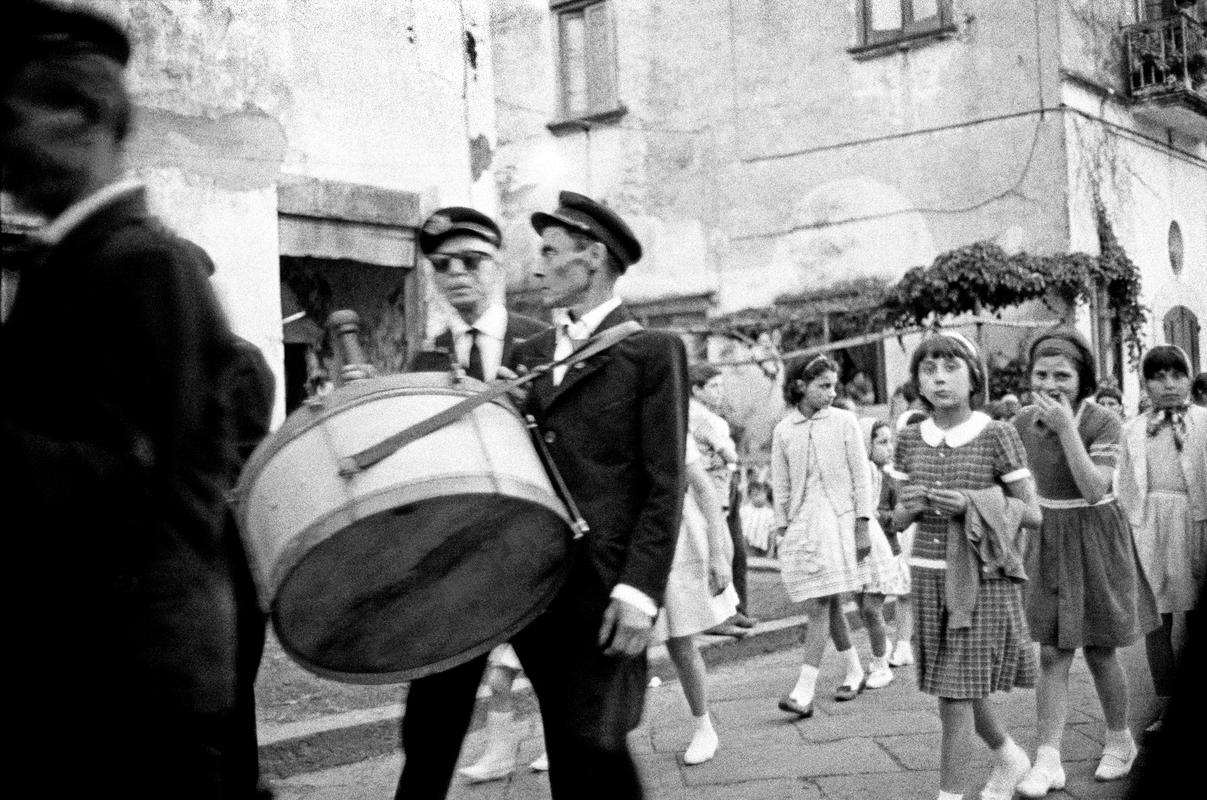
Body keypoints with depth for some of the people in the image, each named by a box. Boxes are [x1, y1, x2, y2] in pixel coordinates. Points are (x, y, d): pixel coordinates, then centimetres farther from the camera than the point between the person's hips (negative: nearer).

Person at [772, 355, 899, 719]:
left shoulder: (843, 421, -1)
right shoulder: (783, 431, 4)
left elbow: (861, 476, -1)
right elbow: (781, 487, 8)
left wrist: (863, 525, -6)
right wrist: (782, 532, 5)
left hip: (842, 520, -2)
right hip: (803, 524, 3)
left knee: (820, 609, -9)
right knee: (827, 607, 7)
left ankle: (804, 691, -10)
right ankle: (854, 670, 27)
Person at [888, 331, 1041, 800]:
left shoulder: (997, 435, -7)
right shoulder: (910, 440, 5)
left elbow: (1032, 514, -4)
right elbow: (898, 519, 12)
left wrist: (971, 503, -18)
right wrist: (910, 507, -11)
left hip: (982, 578, -5)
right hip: (927, 575, 5)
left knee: (956, 696, -5)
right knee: (963, 693, 16)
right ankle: (1009, 757, 42)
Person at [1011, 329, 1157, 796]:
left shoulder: (1103, 423, -15)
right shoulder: (1023, 424, -1)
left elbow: (1094, 490, -25)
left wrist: (1066, 428, -29)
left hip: (1095, 540, -3)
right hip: (1046, 542, 3)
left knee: (1099, 652, 8)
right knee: (1052, 656, -2)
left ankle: (1120, 741, 32)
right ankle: (1048, 761, -3)